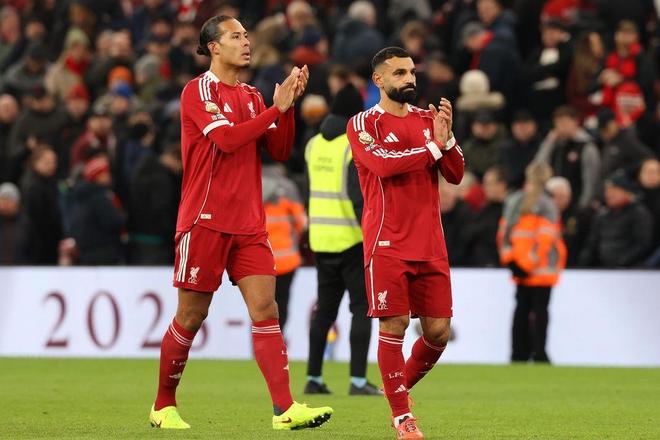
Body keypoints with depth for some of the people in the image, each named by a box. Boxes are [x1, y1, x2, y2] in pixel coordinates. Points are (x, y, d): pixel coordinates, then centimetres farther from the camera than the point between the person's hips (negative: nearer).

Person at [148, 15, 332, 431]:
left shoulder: (253, 96, 15)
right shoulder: (198, 91, -5)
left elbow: (280, 150, 10)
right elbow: (226, 138, -19)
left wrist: (289, 104, -2)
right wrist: (276, 108, -15)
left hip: (249, 224, 6)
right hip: (206, 220, -6)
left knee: (265, 309, -6)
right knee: (191, 316, 1)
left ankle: (285, 408, -14)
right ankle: (164, 405, 15)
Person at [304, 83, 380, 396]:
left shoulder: (314, 145, 8)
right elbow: (359, 195, -20)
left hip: (321, 239, 6)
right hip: (352, 239, -6)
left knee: (325, 308, 14)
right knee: (362, 308, -1)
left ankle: (314, 379, 12)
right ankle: (358, 380, -7)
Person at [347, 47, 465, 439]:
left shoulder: (427, 120, 14)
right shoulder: (364, 124, -1)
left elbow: (455, 175, 7)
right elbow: (383, 163, -18)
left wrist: (447, 137, -10)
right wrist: (433, 147, -11)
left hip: (430, 243, 5)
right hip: (388, 242, -5)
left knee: (438, 330, 2)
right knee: (393, 326, -9)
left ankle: (401, 387, 27)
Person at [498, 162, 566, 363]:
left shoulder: (512, 201, 6)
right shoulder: (546, 204, -11)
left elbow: (504, 231, 6)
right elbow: (546, 237, -16)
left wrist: (508, 257, 8)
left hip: (520, 269, 5)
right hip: (542, 271, -5)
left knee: (522, 309, 11)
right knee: (540, 310, -1)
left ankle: (519, 352, 10)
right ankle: (539, 353, -5)